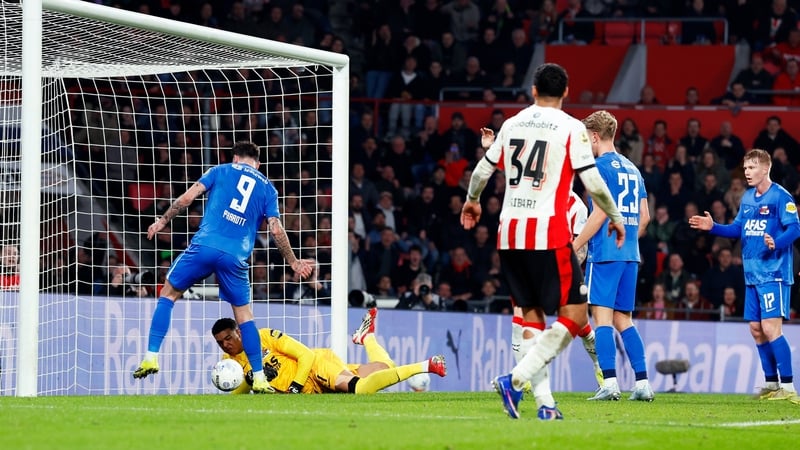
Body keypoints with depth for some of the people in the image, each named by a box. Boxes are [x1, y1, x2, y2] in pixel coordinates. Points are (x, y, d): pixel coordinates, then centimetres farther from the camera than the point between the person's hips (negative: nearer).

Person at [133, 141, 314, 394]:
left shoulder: (221, 171, 15)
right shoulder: (267, 188, 17)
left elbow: (188, 197, 5)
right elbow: (276, 230, 9)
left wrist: (163, 221, 16)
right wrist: (294, 263, 19)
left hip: (205, 246, -1)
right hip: (236, 257, 1)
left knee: (168, 294, 15)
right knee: (243, 314, 15)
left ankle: (151, 358, 5)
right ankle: (259, 380, 9)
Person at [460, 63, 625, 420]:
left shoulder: (512, 125, 11)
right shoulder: (571, 128, -3)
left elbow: (483, 170, 18)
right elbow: (593, 182, -6)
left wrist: (471, 201, 38)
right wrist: (615, 217, 10)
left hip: (509, 233, 6)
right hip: (548, 233, -6)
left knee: (530, 315, 13)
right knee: (574, 316, -1)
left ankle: (544, 402, 5)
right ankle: (515, 380, -17)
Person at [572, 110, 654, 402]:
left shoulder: (600, 166, -6)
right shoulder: (632, 169, 18)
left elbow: (600, 212, -14)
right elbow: (644, 216, 17)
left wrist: (575, 246, -10)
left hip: (604, 253, -8)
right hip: (630, 255, 8)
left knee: (602, 315, -7)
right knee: (623, 320, 12)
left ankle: (610, 383, -16)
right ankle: (642, 383, 6)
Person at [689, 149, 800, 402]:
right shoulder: (747, 198, 14)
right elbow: (738, 229, 20)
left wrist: (776, 243, -33)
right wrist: (712, 227, 7)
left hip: (774, 274, -8)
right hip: (752, 274, 8)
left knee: (770, 328, -14)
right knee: (756, 329, 9)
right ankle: (772, 384, 19)